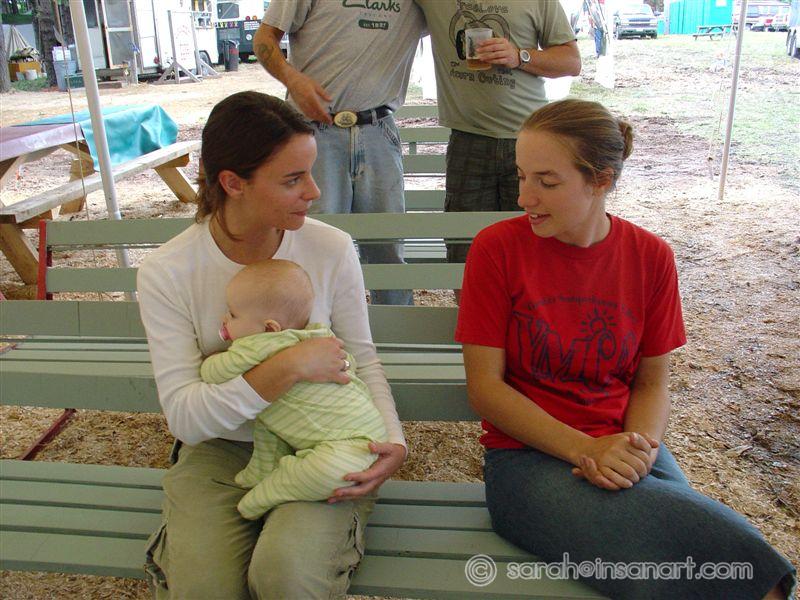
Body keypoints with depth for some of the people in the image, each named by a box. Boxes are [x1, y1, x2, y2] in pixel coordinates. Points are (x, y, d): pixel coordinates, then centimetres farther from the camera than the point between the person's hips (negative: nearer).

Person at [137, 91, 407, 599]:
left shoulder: (332, 249, -10)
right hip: (220, 450, 1)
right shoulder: (166, 273, -12)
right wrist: (288, 367, -28)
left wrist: (393, 440, -16)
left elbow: (362, 359, 1)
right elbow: (183, 416, -15)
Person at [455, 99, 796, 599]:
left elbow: (653, 382, 8)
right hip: (529, 457, -3)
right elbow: (484, 386, -8)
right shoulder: (497, 248, -6)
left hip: (626, 453, 4)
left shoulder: (651, 257, 3)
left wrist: (639, 449, -13)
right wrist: (587, 449, -17)